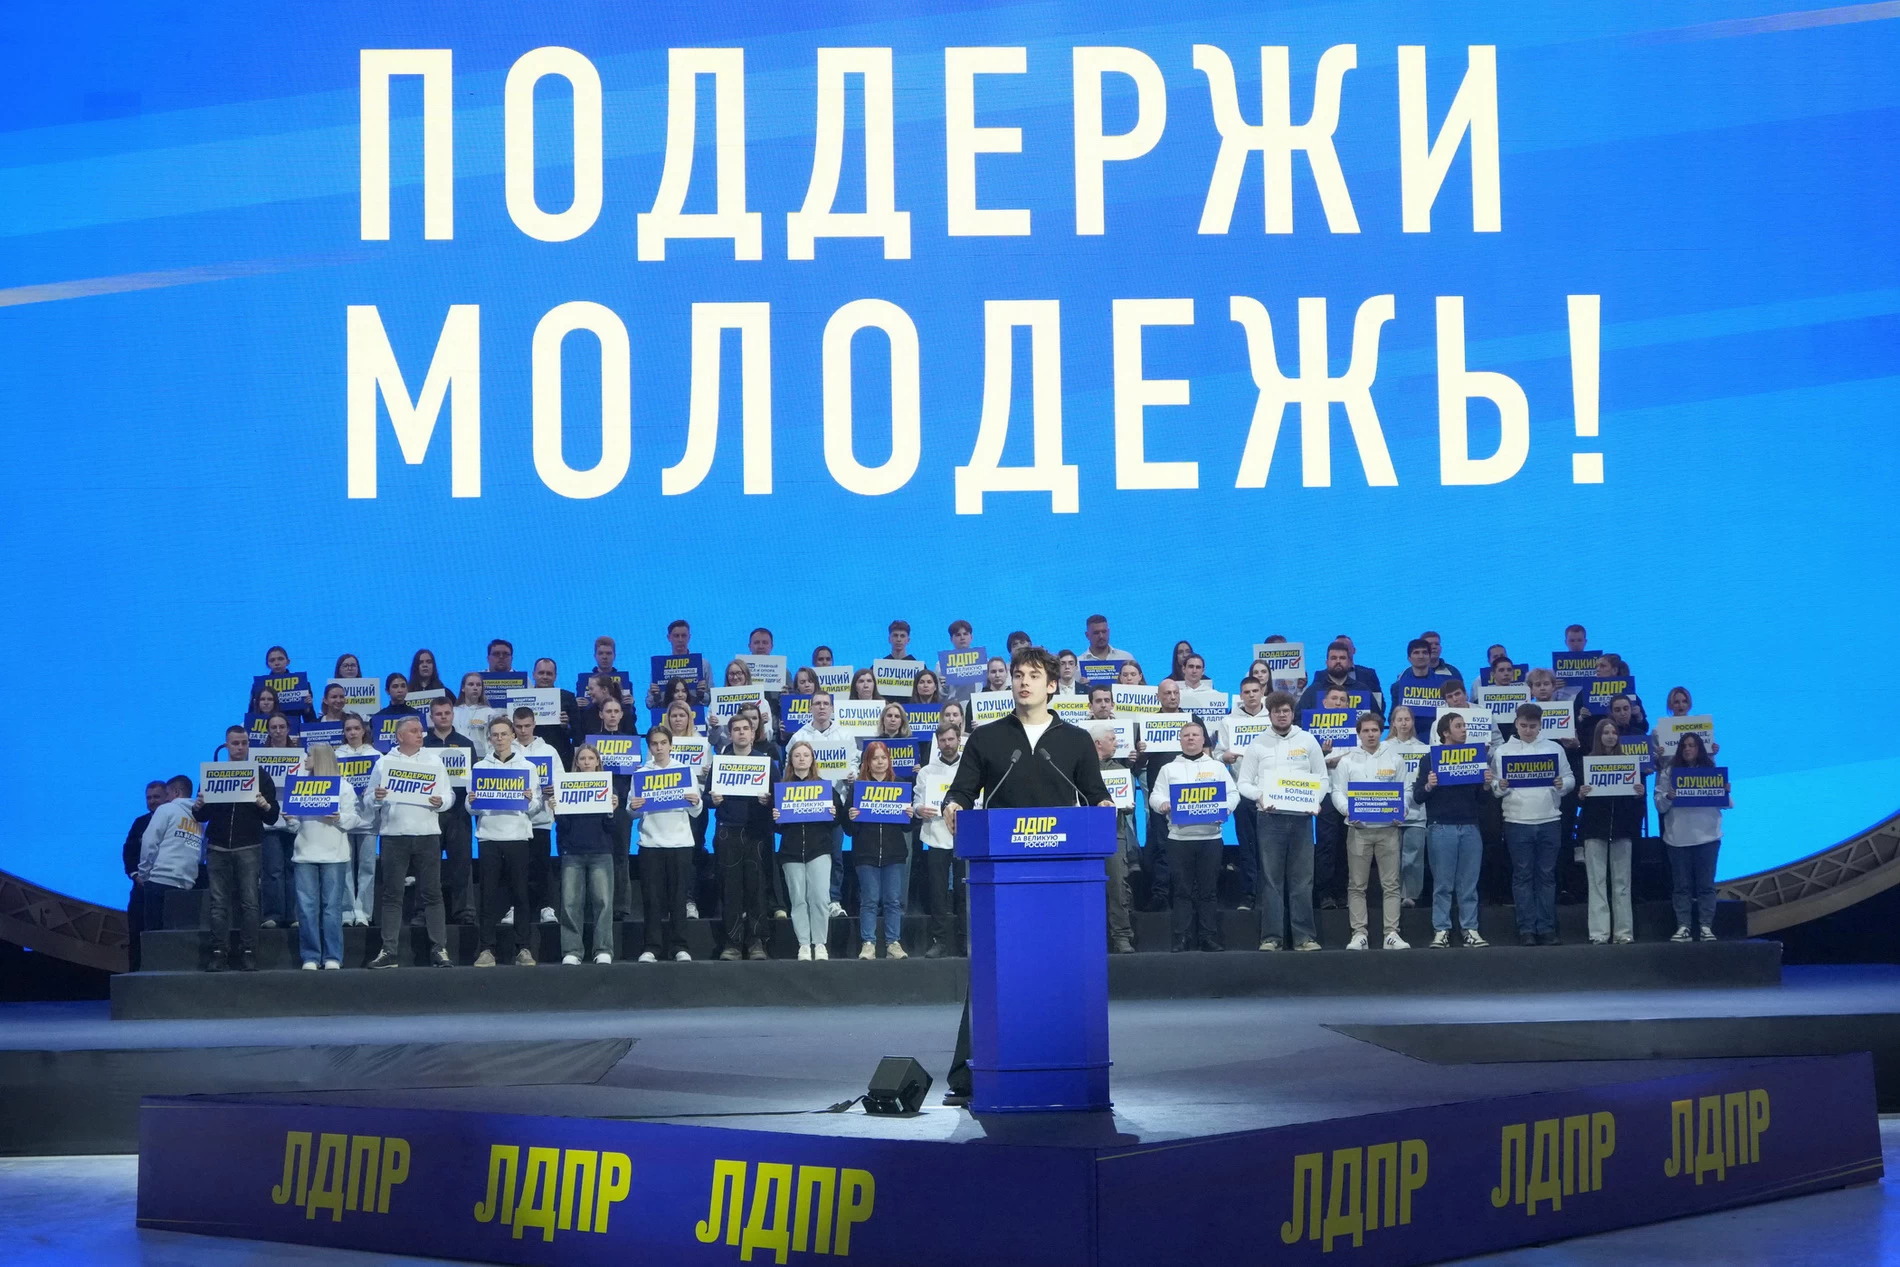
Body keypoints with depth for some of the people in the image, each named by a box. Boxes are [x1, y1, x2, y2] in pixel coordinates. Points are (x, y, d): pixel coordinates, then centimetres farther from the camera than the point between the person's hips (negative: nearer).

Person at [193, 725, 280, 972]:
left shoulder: (260, 774, 6)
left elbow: (273, 817, 3)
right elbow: (202, 816, 11)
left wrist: (265, 805, -18)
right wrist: (197, 807, -11)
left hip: (248, 848, -1)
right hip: (218, 848, 1)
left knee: (249, 902, -5)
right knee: (219, 903, -1)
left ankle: (248, 953, -3)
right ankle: (219, 953, 1)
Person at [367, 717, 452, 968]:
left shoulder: (434, 761, 11)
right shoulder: (384, 762, 9)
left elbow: (449, 795, 7)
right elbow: (370, 799, 8)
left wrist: (440, 801, -14)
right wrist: (376, 797, -14)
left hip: (427, 834, 0)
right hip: (394, 834, 0)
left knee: (431, 894, 0)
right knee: (392, 894, 1)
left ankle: (439, 949, 0)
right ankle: (389, 951, 4)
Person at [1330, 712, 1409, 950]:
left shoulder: (1395, 759, 10)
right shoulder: (1347, 761, 7)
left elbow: (1404, 791, 10)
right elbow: (1338, 792, 3)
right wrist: (1348, 810, -16)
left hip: (1387, 829, 1)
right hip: (1358, 829, -1)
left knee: (1391, 884, -2)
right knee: (1357, 885, 0)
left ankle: (1391, 934, -2)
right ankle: (1359, 934, 2)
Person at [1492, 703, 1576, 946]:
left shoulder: (1554, 749, 9)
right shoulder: (1503, 751, 6)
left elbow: (1570, 779, 8)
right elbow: (1494, 785, 3)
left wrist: (1562, 785, -13)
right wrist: (1500, 787, -18)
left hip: (1549, 821, 1)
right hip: (1517, 822, -1)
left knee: (1547, 875, 4)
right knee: (1523, 876, 1)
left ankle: (1547, 928, 7)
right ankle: (1526, 929, 3)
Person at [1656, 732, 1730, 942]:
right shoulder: (1669, 773, 7)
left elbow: (1729, 804, 8)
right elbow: (1659, 806, 4)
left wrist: (1725, 793, -13)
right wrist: (1668, 797, -16)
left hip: (1707, 836, 0)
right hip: (1678, 837, 0)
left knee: (1706, 883, 1)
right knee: (1681, 885, 1)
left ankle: (1706, 927, 3)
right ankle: (1684, 927, 2)